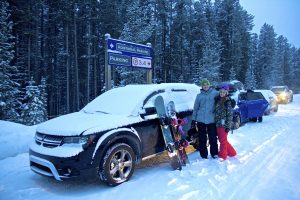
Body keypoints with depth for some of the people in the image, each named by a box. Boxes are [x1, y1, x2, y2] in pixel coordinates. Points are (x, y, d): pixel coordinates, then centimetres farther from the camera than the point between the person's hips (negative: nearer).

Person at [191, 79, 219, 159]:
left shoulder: (215, 93, 3)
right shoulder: (199, 95, 9)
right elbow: (195, 108, 12)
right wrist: (193, 120, 9)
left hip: (211, 119, -1)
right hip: (201, 120, 2)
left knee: (213, 137, 4)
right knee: (202, 138, 7)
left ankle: (214, 153, 21)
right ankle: (203, 154, 19)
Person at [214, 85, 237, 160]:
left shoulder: (228, 101, -9)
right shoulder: (217, 100, 9)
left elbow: (230, 114, -11)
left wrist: (228, 126, -14)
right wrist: (215, 122, 14)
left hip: (224, 124, -7)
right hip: (217, 124, 7)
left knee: (223, 140, 2)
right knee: (221, 139, 16)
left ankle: (222, 156, 16)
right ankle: (232, 152, 34)